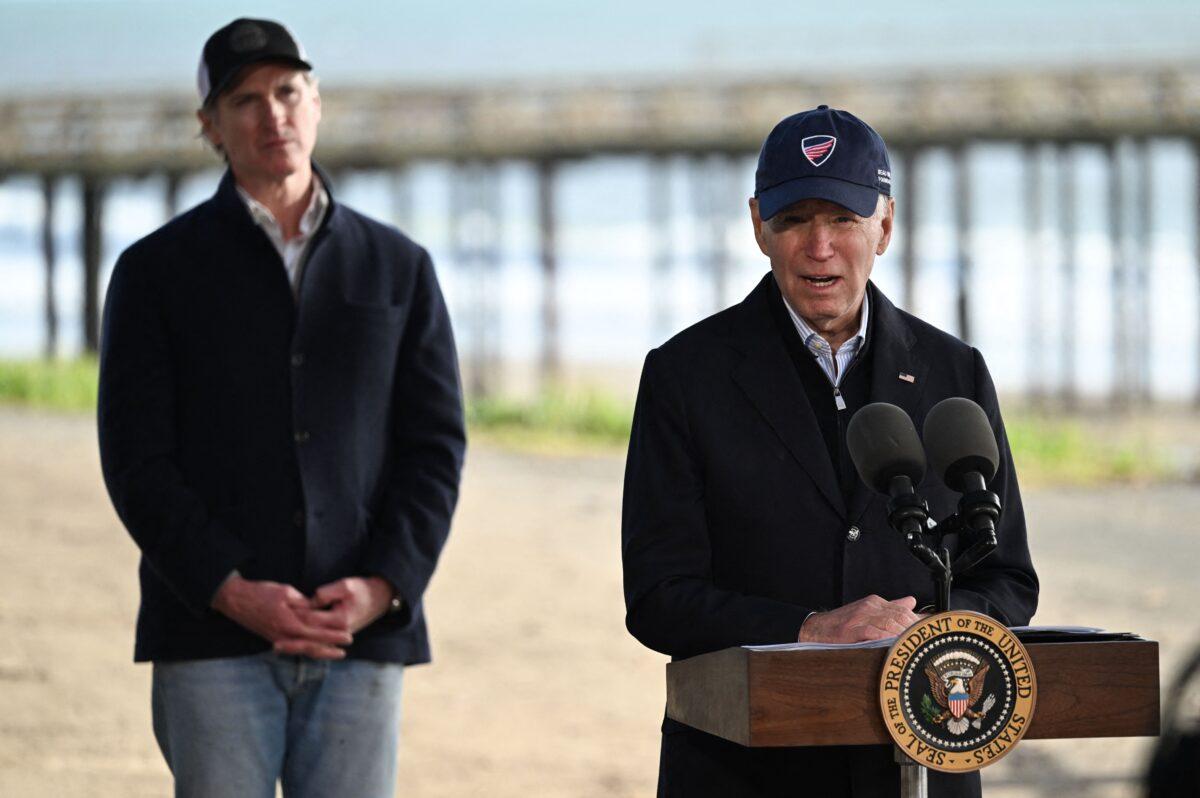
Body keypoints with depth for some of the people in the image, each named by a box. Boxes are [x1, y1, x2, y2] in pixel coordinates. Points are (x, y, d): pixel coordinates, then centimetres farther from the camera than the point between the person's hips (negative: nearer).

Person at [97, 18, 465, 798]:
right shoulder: (158, 270, 6)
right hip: (213, 639, -2)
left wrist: (384, 586, -7)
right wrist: (231, 592, -13)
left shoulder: (398, 268, 13)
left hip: (364, 633, 2)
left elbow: (436, 446, 8)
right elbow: (138, 461, 0)